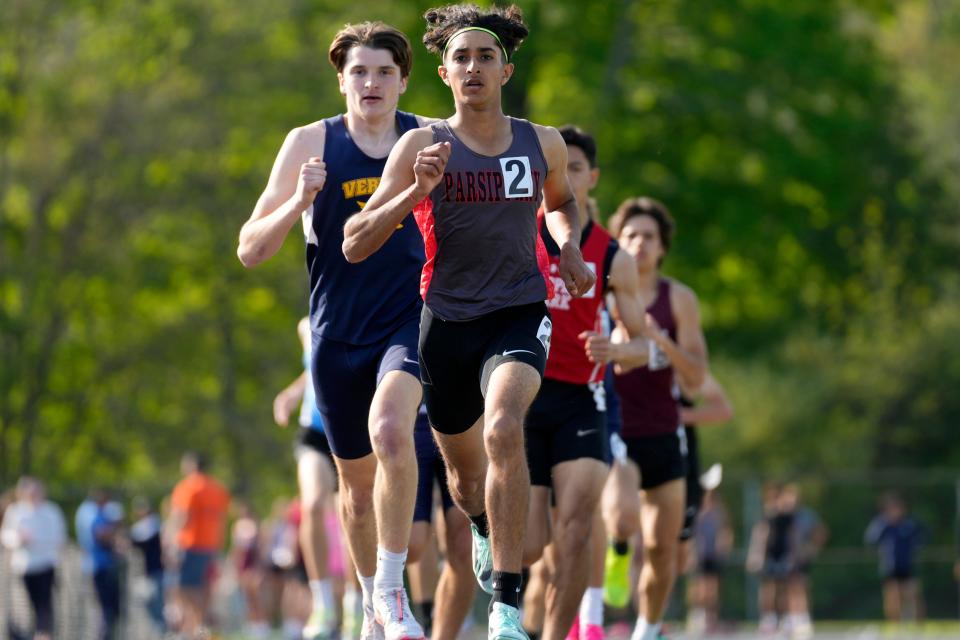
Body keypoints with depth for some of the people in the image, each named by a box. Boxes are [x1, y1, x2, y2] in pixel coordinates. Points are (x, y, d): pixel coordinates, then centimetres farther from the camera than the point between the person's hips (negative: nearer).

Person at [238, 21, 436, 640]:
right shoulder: (311, 144, -2)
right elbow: (250, 250, -4)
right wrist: (299, 202, -22)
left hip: (410, 318, -2)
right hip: (338, 332, 2)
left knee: (390, 428, -30)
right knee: (357, 477, 13)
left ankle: (393, 589, -21)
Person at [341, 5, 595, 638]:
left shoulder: (543, 145, 2)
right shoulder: (423, 146, -5)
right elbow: (355, 246, -10)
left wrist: (570, 246, 6)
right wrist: (418, 190, -23)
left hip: (519, 312, -1)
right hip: (447, 319, 1)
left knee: (502, 429, -30)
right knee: (464, 470, 18)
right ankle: (486, 531, 57)